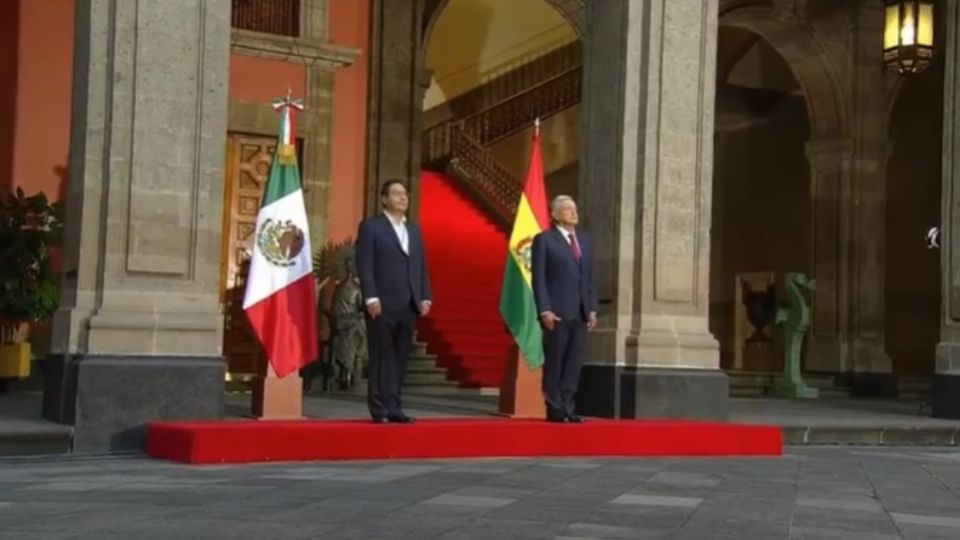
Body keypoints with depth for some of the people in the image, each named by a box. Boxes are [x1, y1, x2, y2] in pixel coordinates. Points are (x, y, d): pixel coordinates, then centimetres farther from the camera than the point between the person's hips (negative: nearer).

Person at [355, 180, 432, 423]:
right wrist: (371, 297, -16)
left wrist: (424, 297, 5)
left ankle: (394, 408, 9)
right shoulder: (371, 226, 1)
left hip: (408, 305, 5)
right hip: (383, 305, -5)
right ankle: (379, 410, 2)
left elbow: (421, 266, 16)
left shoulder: (414, 230, 19)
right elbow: (364, 265, -7)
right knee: (382, 357, -2)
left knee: (401, 358, 5)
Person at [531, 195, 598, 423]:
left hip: (580, 312, 5)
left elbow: (589, 278, 16)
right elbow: (539, 278, -6)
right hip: (557, 312, -5)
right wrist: (545, 310, -14)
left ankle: (567, 406, 10)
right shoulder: (544, 240, -1)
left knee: (574, 362, 5)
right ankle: (555, 409, 6)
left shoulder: (585, 241, 16)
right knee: (554, 362, 0)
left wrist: (592, 308, 7)